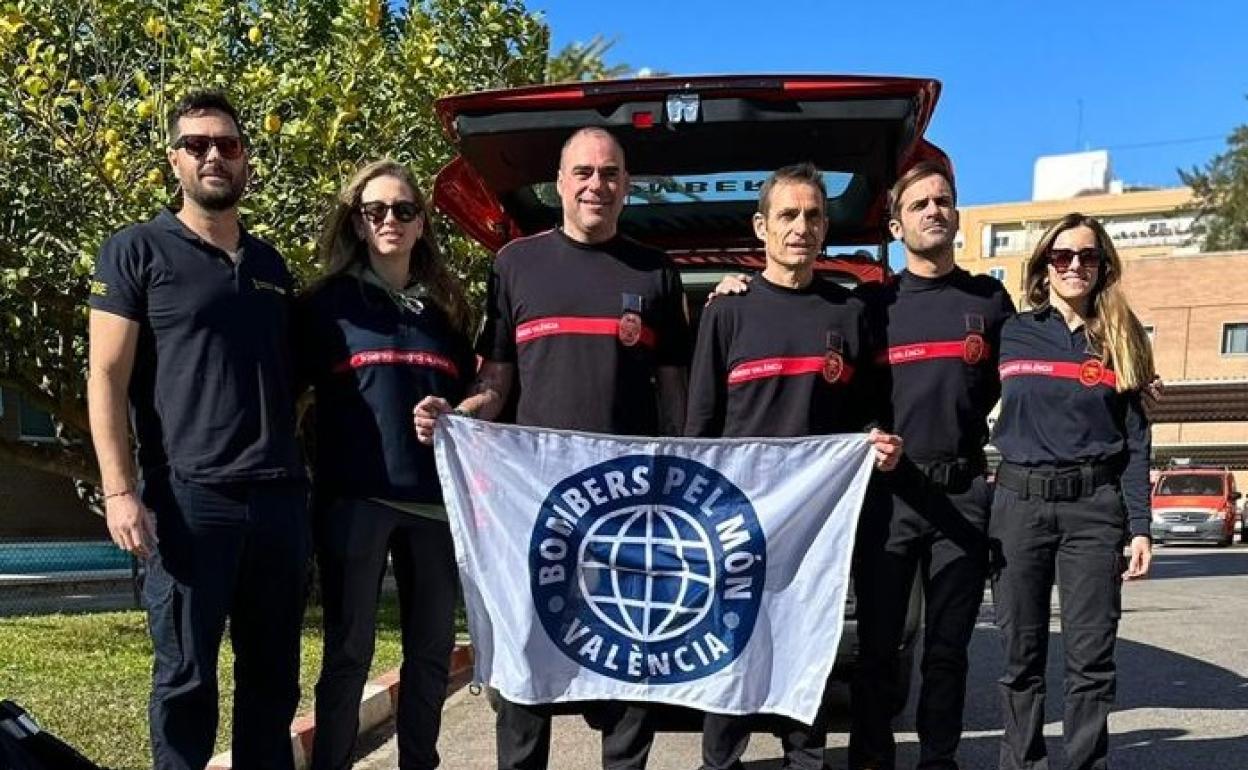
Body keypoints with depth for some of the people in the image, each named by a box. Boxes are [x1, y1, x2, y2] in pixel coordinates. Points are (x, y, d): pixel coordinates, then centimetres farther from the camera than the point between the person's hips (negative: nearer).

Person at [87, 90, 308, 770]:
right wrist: (119, 490, -12)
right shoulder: (137, 251, 4)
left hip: (279, 496, 5)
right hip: (188, 497, -5)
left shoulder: (271, 265, 19)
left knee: (273, 677, 10)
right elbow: (106, 378, -3)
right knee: (186, 677, 1)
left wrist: (295, 463, 11)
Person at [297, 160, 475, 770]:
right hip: (354, 497, -4)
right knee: (348, 652, 1)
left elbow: (469, 396, 19)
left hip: (434, 500, 4)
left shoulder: (445, 308, 15)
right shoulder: (328, 301, 4)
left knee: (432, 648, 10)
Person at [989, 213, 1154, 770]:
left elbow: (1136, 441, 6)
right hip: (1019, 501, 0)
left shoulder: (1120, 341, 9)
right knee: (1022, 655, 5)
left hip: (1095, 507, 0)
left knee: (1090, 655, -1)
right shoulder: (1010, 334, 7)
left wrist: (1139, 526, -1)